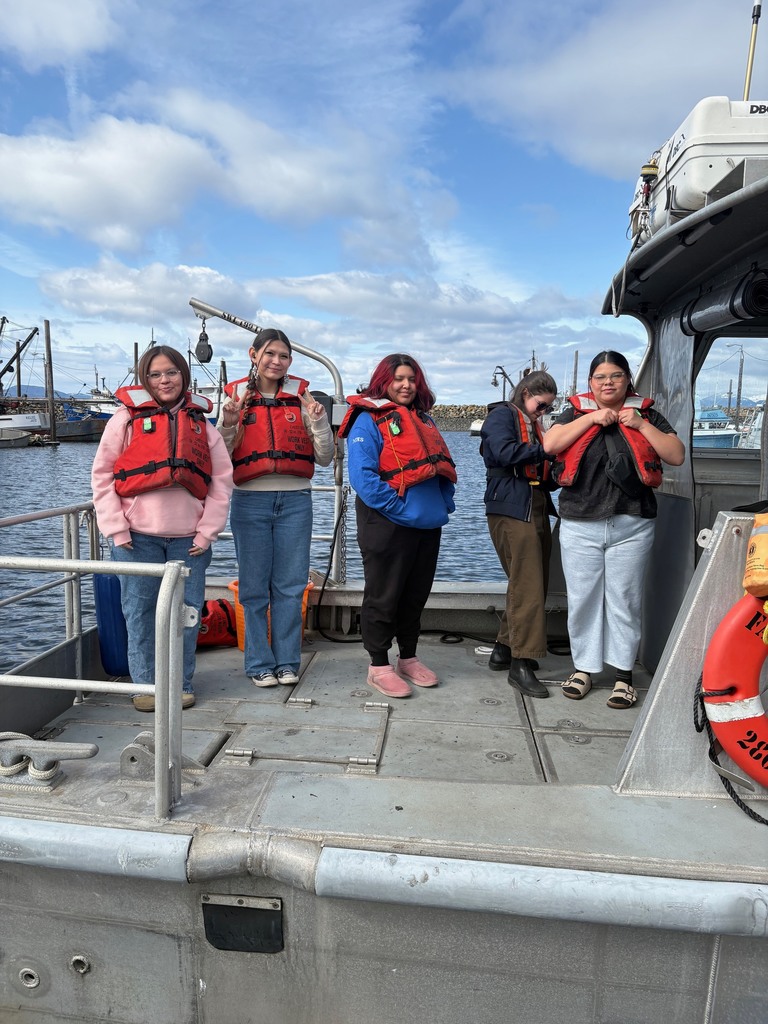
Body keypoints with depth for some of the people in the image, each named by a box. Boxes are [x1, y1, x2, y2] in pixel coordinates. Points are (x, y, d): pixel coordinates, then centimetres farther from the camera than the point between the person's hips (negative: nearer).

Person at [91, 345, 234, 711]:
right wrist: (116, 528, -5)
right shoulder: (127, 417, 4)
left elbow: (222, 481, 8)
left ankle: (181, 684, 19)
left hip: (189, 538, 2)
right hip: (137, 536, -1)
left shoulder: (201, 424, 10)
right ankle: (146, 685, 18)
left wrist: (207, 531, 0)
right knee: (140, 612, 4)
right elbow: (102, 475, 2)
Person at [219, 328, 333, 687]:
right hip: (250, 500, 0)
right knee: (254, 586, 6)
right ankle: (260, 663, 18)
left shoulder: (301, 397, 5)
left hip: (295, 500, 0)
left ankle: (287, 661, 19)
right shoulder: (236, 398, 4)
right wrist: (229, 424, -12)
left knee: (290, 586, 6)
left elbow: (325, 458, 3)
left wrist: (318, 420, -12)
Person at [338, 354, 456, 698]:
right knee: (383, 597, 4)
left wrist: (445, 503, 5)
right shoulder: (368, 420, -7)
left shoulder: (424, 420, 16)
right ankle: (378, 666, 16)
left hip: (428, 525, 7)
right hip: (388, 526, -7)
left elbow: (442, 466, 20)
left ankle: (409, 659, 30)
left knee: (415, 596, 16)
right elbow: (363, 475, -17)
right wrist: (397, 508, -20)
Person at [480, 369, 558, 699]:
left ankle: (504, 649, 21)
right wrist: (545, 450, -11)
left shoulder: (532, 424, 24)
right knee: (528, 588, -11)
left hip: (537, 510, 9)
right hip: (511, 511, -9)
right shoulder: (502, 415, 0)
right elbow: (504, 452, -20)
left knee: (534, 585, 10)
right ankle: (521, 665, -6)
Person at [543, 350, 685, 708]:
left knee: (624, 599, 4)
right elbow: (549, 444, -8)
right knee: (582, 598, 6)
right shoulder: (575, 412, 8)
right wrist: (592, 418, -10)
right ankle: (583, 667, 20)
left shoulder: (646, 414, 9)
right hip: (579, 524, 1)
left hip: (631, 525, 0)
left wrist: (640, 425, -6)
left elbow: (676, 456, 2)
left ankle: (623, 673, 15)